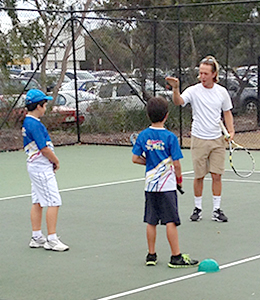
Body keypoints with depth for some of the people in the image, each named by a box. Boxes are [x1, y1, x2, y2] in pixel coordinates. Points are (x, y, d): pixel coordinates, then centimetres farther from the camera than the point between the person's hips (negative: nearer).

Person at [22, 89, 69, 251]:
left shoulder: (28, 122, 11)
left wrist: (52, 161, 6)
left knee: (38, 202, 13)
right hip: (42, 168, -10)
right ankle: (52, 240, -6)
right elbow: (45, 149, -20)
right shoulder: (35, 124, -20)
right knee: (54, 203, -8)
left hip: (35, 166, 10)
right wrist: (57, 162, -4)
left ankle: (37, 238, 17)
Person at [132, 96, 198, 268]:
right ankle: (176, 257, 2)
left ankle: (151, 255, 18)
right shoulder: (170, 137, -12)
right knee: (171, 221, -1)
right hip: (167, 186, -4)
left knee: (151, 222, 11)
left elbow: (135, 158, 3)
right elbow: (176, 163, -10)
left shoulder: (143, 136, 0)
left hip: (150, 185, 5)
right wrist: (179, 178, 6)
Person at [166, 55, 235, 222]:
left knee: (217, 175, 3)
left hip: (217, 140, 2)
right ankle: (198, 208, 16)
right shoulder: (193, 91, -7)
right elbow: (178, 102, -24)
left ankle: (217, 209, 11)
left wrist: (231, 130, 2)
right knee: (199, 176, 3)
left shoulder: (222, 92, 3)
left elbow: (227, 112, 15)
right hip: (199, 139, -2)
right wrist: (176, 88, -43)